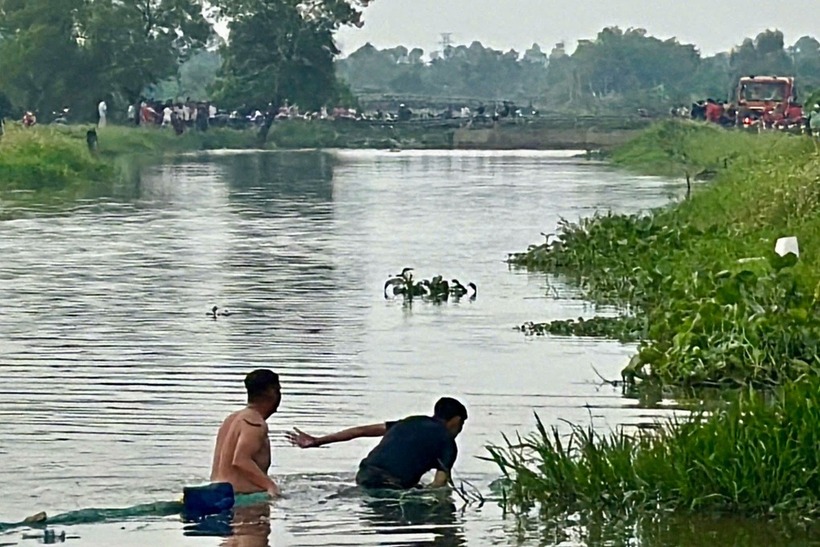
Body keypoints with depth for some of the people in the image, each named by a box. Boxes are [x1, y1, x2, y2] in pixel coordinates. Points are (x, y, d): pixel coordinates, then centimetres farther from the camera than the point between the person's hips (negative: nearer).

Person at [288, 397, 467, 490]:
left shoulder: (412, 422, 26)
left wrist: (317, 441, 24)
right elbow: (440, 483, -6)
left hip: (364, 475, 7)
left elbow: (361, 430, 23)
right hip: (391, 484, -7)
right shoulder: (447, 442, 8)